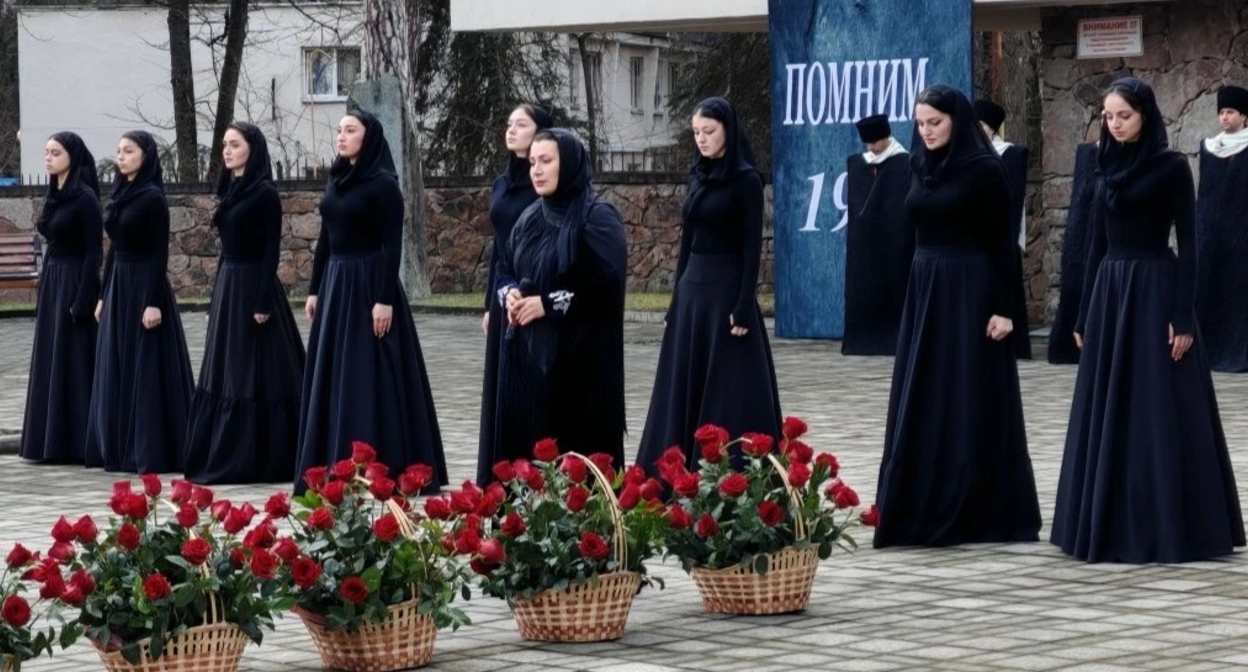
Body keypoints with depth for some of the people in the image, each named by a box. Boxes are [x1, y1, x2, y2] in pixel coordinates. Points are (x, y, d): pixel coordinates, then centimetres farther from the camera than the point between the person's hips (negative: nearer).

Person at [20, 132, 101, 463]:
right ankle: (54, 442, 14)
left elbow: (94, 252, -16)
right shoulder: (54, 195, 12)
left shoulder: (84, 197, -13)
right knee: (50, 362, 10)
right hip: (51, 282, 9)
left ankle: (78, 444, -2)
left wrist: (83, 301, -20)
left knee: (74, 362, -6)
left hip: (74, 283, -9)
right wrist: (43, 289, 15)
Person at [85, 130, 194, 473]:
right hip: (118, 284, 9)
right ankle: (119, 449, 16)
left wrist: (154, 302, -20)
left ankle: (151, 453, -3)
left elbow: (160, 252, -15)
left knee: (145, 369, -6)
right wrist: (103, 295, 16)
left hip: (144, 286, -9)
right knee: (117, 368, 10)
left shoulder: (152, 197, -12)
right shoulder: (120, 194, 12)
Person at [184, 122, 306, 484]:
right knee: (224, 376, 10)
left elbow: (271, 250, -15)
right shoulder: (230, 190, 13)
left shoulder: (265, 193, -11)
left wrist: (262, 302, -19)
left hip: (252, 287, -9)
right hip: (227, 286, 9)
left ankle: (256, 461, -2)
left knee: (254, 378, -5)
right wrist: (219, 290, 17)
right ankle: (223, 458, 14)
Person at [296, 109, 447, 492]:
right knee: (332, 378, 9)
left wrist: (384, 299, -19)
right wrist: (314, 289, 14)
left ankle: (380, 468, -2)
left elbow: (392, 245, -14)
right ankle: (334, 466, 15)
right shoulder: (337, 180, 12)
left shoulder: (383, 184, -11)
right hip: (335, 283, 8)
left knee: (370, 379, -6)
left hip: (368, 283, -8)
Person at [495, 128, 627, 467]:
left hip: (578, 356, -7)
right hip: (527, 351, 7)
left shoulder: (597, 216, -9)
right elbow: (505, 270, 22)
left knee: (576, 446, -6)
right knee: (524, 440, 5)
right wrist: (511, 294, -1)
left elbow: (607, 283, -18)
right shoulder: (530, 218, 14)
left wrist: (549, 304, -16)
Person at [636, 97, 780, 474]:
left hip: (726, 289, -7)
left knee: (727, 389, -5)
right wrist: (677, 294, 13)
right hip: (692, 288, 7)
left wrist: (744, 307, -18)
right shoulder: (698, 175, 12)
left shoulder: (746, 180, -8)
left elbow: (752, 247, -12)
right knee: (685, 386, 8)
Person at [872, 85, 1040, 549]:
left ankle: (980, 514, 3)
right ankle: (923, 510, 14)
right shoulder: (921, 167, 11)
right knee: (922, 404, 8)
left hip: (970, 291, -7)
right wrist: (915, 293, 15)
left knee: (971, 404, -3)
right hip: (924, 292, 7)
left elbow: (1002, 242, -11)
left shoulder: (984, 168, -9)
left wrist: (1003, 307, -16)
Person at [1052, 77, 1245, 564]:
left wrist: (1183, 315, -16)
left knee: (1159, 411, -5)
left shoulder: (1171, 166, -7)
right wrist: (1084, 315, 13)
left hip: (1154, 291, -7)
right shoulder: (1108, 168, 11)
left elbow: (1187, 242, -10)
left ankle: (1167, 527, -1)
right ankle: (1110, 523, 13)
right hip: (1110, 293, 7)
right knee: (1108, 410, 7)